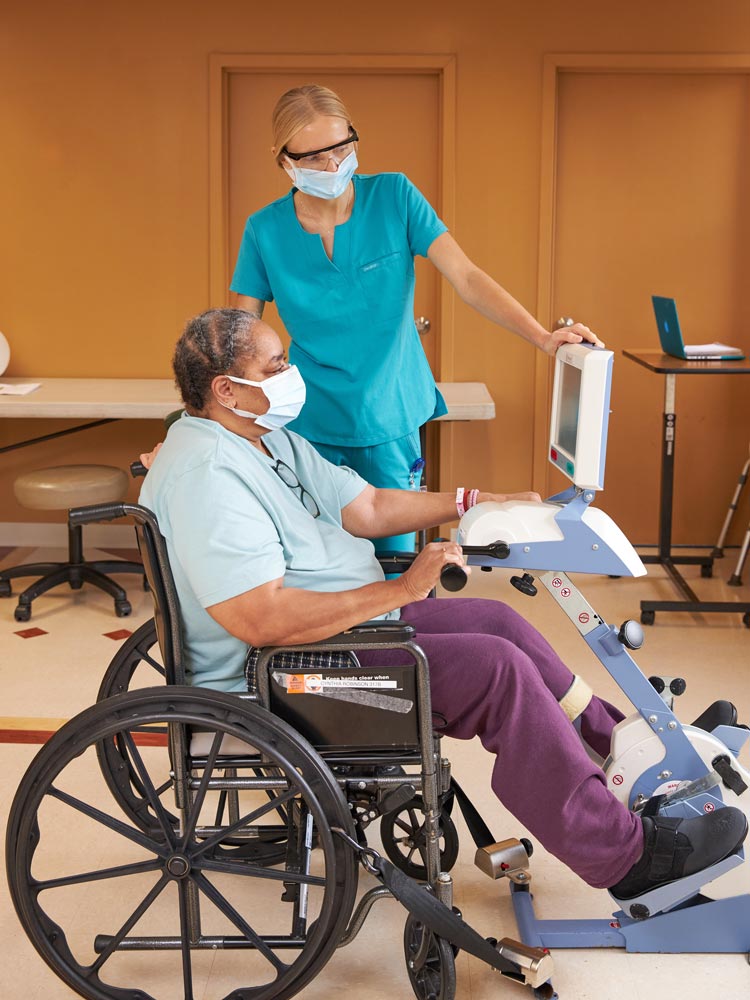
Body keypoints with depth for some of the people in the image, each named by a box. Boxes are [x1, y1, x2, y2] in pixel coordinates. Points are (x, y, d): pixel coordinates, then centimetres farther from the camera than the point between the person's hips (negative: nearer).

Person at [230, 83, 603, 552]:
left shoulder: (393, 196, -5)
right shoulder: (264, 231, -4)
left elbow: (466, 276, -13)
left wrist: (543, 336, -27)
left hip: (391, 421, 0)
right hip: (310, 426, 0)